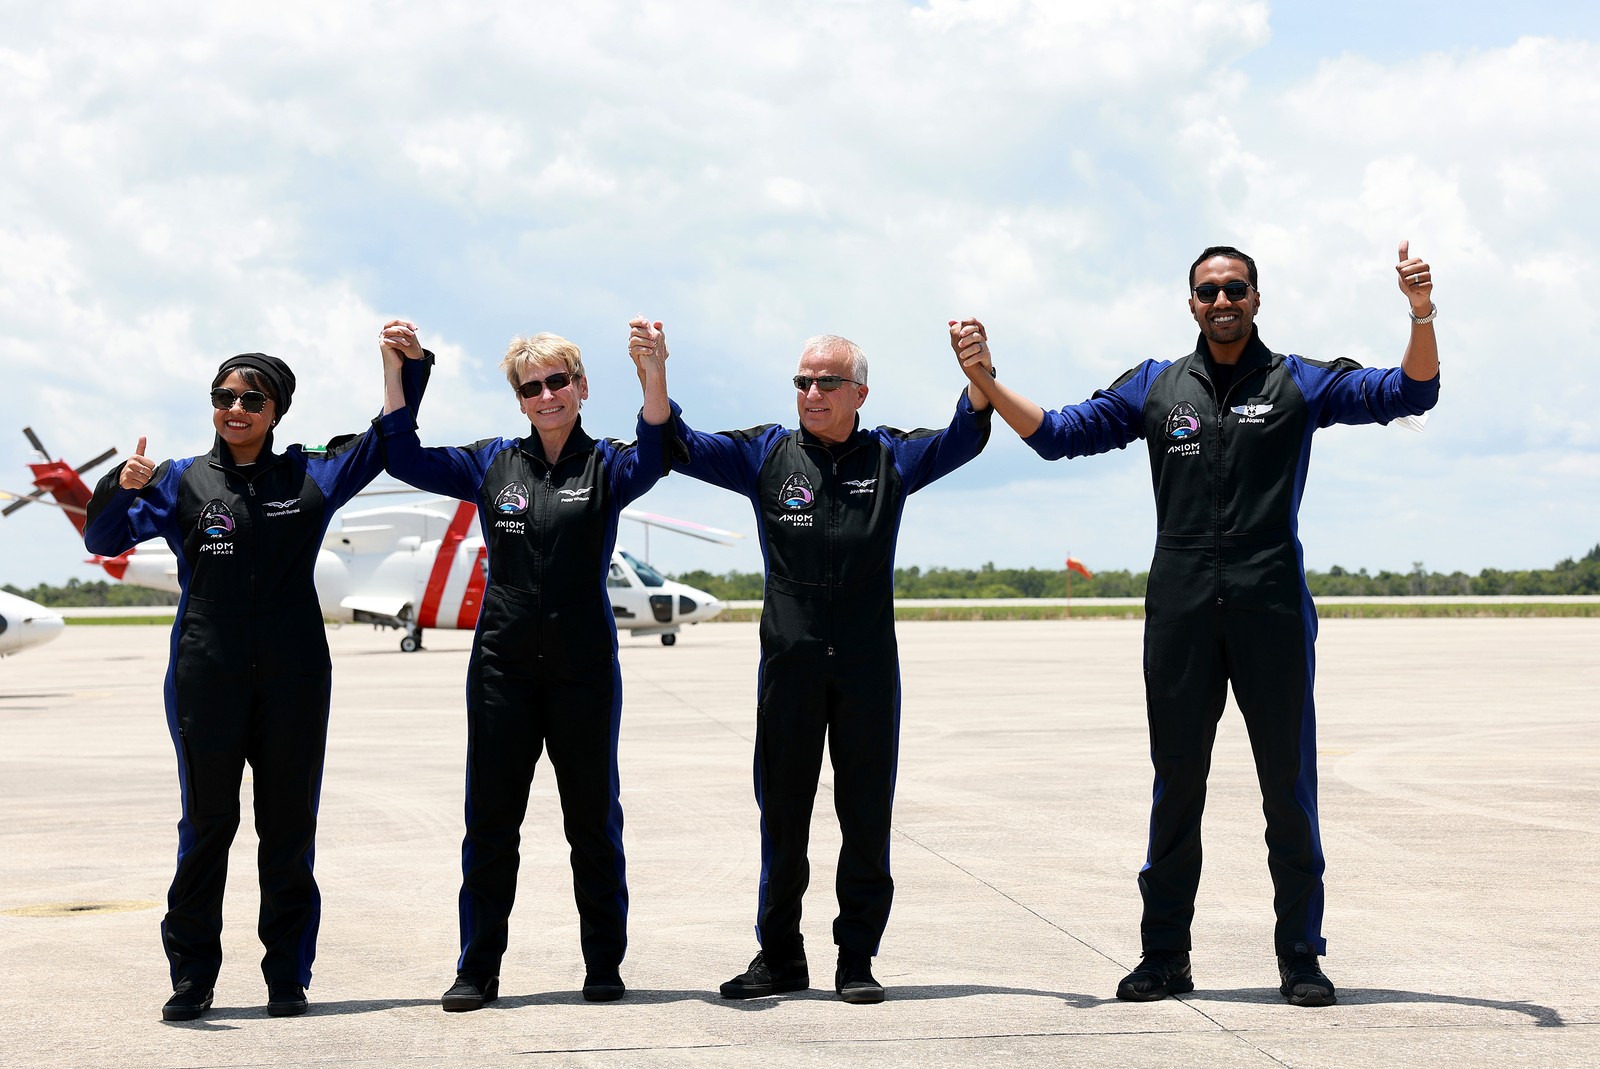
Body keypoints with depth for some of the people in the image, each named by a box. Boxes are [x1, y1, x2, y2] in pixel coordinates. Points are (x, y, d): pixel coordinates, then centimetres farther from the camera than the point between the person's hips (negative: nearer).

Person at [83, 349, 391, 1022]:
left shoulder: (310, 476, 9)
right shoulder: (183, 482, 6)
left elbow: (387, 440, 15)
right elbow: (104, 539, 0)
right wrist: (122, 486, -19)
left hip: (293, 678, 1)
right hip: (207, 678, -1)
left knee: (289, 826, 4)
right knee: (207, 822, 1)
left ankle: (288, 977, 12)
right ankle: (192, 977, 9)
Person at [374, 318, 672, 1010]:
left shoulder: (605, 466, 1)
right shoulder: (493, 464, 9)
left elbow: (653, 458, -20)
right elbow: (405, 458, 6)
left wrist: (653, 371, -35)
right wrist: (398, 369, -4)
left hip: (585, 667, -2)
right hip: (503, 662, 2)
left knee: (593, 817, 6)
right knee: (491, 821, 5)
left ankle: (604, 966, 17)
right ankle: (478, 970, 13)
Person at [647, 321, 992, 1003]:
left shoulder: (891, 458, 8)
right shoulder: (767, 454, 8)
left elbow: (962, 439, -4)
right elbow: (680, 448, 2)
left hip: (869, 664, 0)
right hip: (790, 660, 0)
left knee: (867, 816, 3)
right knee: (782, 812, 5)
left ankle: (856, 959, 12)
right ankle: (779, 958, 15)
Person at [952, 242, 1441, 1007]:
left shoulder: (1299, 383, 7)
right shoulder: (1156, 386, 12)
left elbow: (1410, 393, -1)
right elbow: (1058, 435, 12)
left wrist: (1422, 314, -18)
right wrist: (986, 381, -1)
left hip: (1272, 604, -1)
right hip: (1180, 605, 2)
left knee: (1289, 781, 2)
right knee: (1175, 781, 6)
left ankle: (1300, 957, 10)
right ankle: (1165, 957, 13)